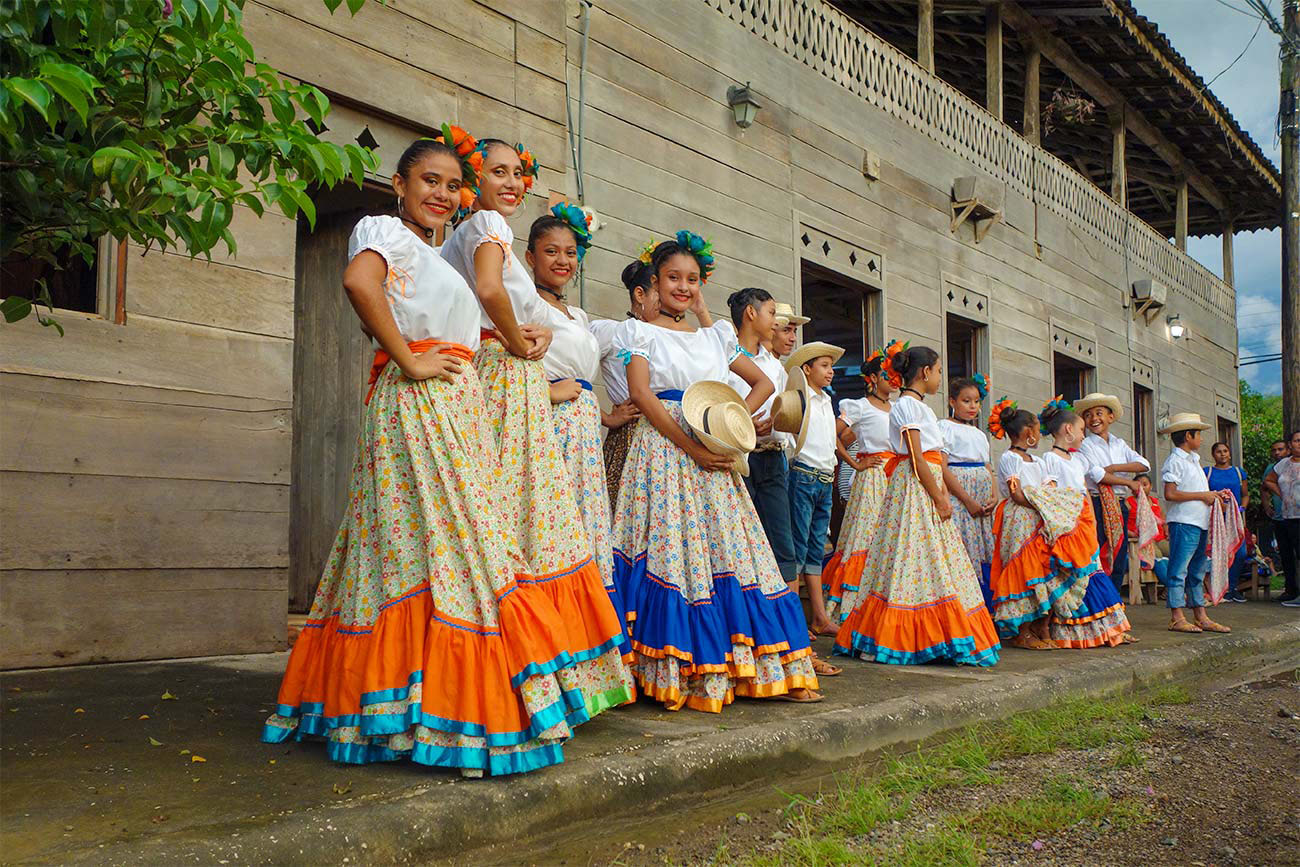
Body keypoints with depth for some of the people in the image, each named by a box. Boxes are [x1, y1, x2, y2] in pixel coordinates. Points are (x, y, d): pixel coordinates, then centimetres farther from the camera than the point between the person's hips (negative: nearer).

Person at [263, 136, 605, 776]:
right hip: (414, 404, -9)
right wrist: (409, 360, -20)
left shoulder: (433, 257, 28)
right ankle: (438, 714, -10)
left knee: (458, 546, 6)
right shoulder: (386, 230, 0)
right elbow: (358, 280, -21)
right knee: (434, 546, -12)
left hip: (456, 409, 9)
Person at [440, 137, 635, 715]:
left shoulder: (462, 233, 23)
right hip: (508, 380, -9)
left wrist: (539, 331, 0)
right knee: (508, 515, -10)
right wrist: (519, 342, -10)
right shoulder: (487, 223, -4)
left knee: (493, 516, 6)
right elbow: (489, 288, -24)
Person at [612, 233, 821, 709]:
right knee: (671, 550, -11)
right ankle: (682, 675, -9)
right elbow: (640, 393, -8)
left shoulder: (714, 336, 20)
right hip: (664, 449, -4)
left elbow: (762, 382, 22)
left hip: (714, 456, 4)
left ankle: (766, 670, 4)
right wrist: (691, 446, -17)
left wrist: (736, 419, 1)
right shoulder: (641, 332, 6)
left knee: (728, 547, 1)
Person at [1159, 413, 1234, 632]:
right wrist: (1203, 495, -14)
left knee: (1197, 572, 13)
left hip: (1200, 523, 10)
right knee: (1178, 570, -7)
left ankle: (1201, 617, 18)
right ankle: (1177, 619, -6)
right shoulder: (1175, 461, -9)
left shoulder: (1193, 460, 20)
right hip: (1183, 523, -10)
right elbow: (1170, 494, -19)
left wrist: (1214, 495, 10)